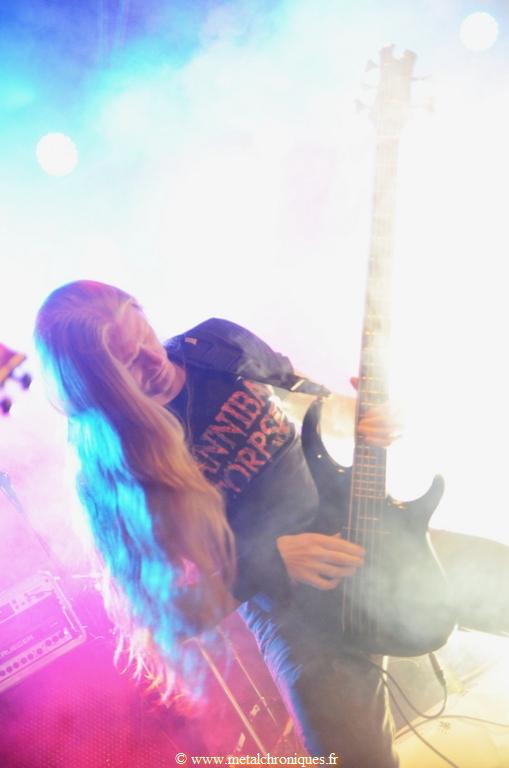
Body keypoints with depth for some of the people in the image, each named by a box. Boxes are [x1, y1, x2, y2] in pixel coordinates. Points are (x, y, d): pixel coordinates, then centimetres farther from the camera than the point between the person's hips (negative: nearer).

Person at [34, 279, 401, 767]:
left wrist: (348, 415, -6)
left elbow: (296, 383, 11)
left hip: (350, 515, 5)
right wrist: (275, 558, -23)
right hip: (285, 596, -5)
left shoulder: (216, 346, -8)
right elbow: (187, 591, -12)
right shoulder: (116, 470, -17)